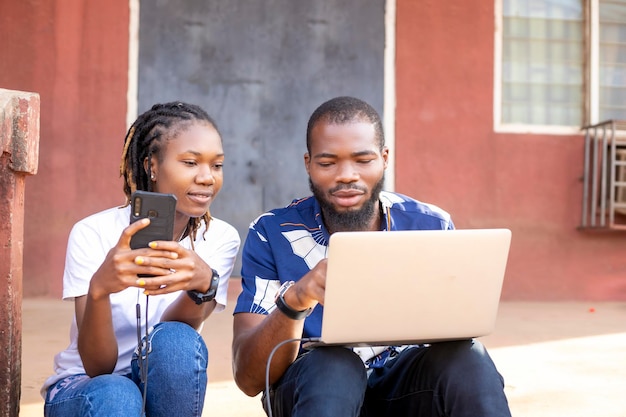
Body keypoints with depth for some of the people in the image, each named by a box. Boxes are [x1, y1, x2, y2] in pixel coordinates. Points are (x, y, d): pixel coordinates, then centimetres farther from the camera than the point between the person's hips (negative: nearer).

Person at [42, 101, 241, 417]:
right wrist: (99, 288, -42)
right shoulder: (93, 234, -14)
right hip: (83, 387, -2)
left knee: (175, 341, -31)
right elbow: (97, 366, -21)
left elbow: (173, 342, -21)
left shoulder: (221, 239, -8)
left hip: (165, 389, 3)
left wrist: (203, 284, -43)